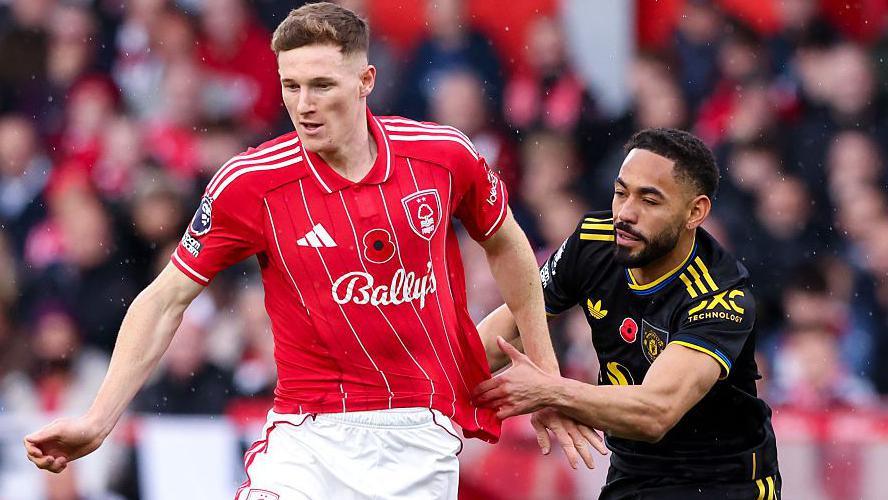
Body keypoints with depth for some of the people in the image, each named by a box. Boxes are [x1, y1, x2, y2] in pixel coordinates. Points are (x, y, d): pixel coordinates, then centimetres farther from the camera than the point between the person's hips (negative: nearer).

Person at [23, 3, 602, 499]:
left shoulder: (445, 155, -2)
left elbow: (506, 246, 17)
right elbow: (167, 299, 1)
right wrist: (97, 421, -6)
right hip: (311, 436, -1)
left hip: (424, 432, 2)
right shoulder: (250, 183, -7)